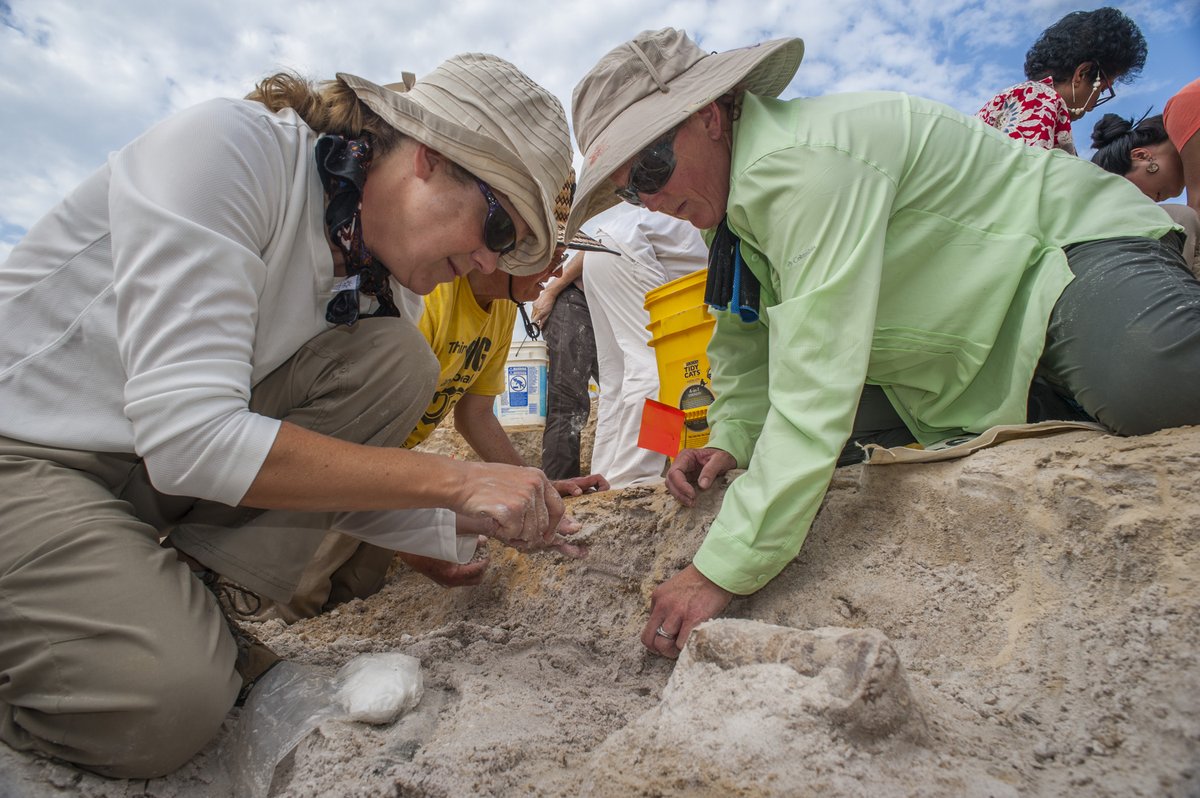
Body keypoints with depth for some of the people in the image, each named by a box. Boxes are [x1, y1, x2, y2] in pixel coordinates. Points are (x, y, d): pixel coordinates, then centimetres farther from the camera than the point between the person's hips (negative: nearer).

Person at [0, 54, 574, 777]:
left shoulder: (388, 287, -2)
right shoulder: (229, 146, -23)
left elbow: (333, 482, 2)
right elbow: (188, 435, -32)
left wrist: (470, 524, -12)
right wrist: (454, 479, -30)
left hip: (153, 464, 6)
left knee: (395, 360, -15)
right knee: (169, 695, -30)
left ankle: (185, 608, -7)